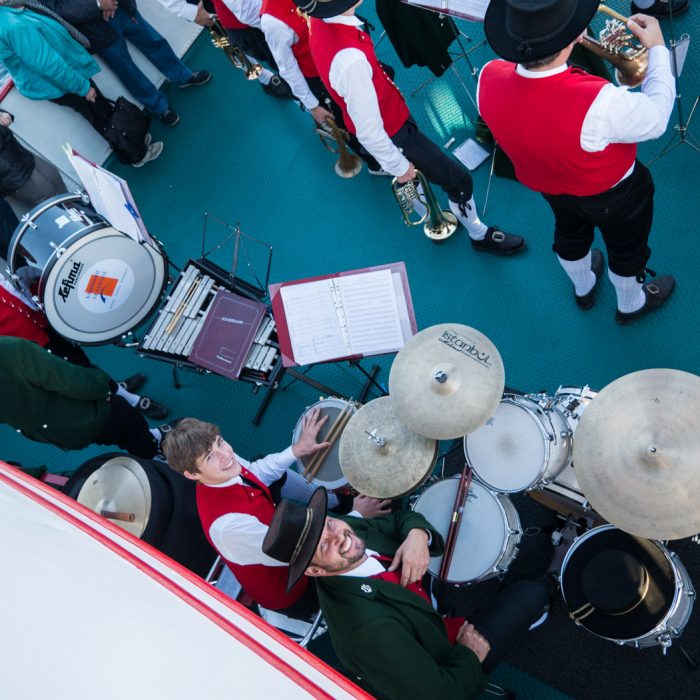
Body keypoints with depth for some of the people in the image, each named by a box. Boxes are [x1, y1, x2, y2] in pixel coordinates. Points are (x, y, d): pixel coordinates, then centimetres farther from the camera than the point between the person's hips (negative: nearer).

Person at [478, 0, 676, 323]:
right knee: (626, 248, 27)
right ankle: (631, 304, 56)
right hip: (612, 194, -4)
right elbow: (656, 118, -22)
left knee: (570, 235, 35)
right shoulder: (599, 103, -45)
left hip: (547, 185, 5)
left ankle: (583, 289, 64)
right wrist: (657, 49, -9)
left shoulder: (489, 78, -30)